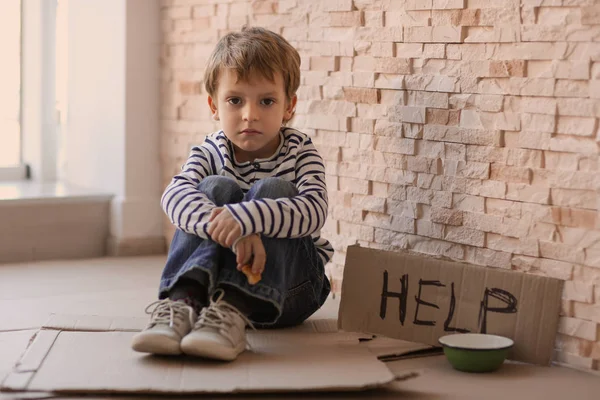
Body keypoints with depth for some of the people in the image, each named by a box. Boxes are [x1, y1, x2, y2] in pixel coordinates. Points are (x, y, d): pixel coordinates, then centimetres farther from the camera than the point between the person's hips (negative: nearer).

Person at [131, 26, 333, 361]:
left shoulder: (300, 153, -5)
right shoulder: (210, 154, -1)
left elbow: (314, 210, -27)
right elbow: (176, 194, -23)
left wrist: (247, 217, -44)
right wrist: (227, 230, -44)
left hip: (290, 285, -1)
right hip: (216, 274, 1)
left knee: (272, 190, -24)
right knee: (216, 189, -21)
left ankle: (231, 312, -42)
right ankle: (182, 301, -40)